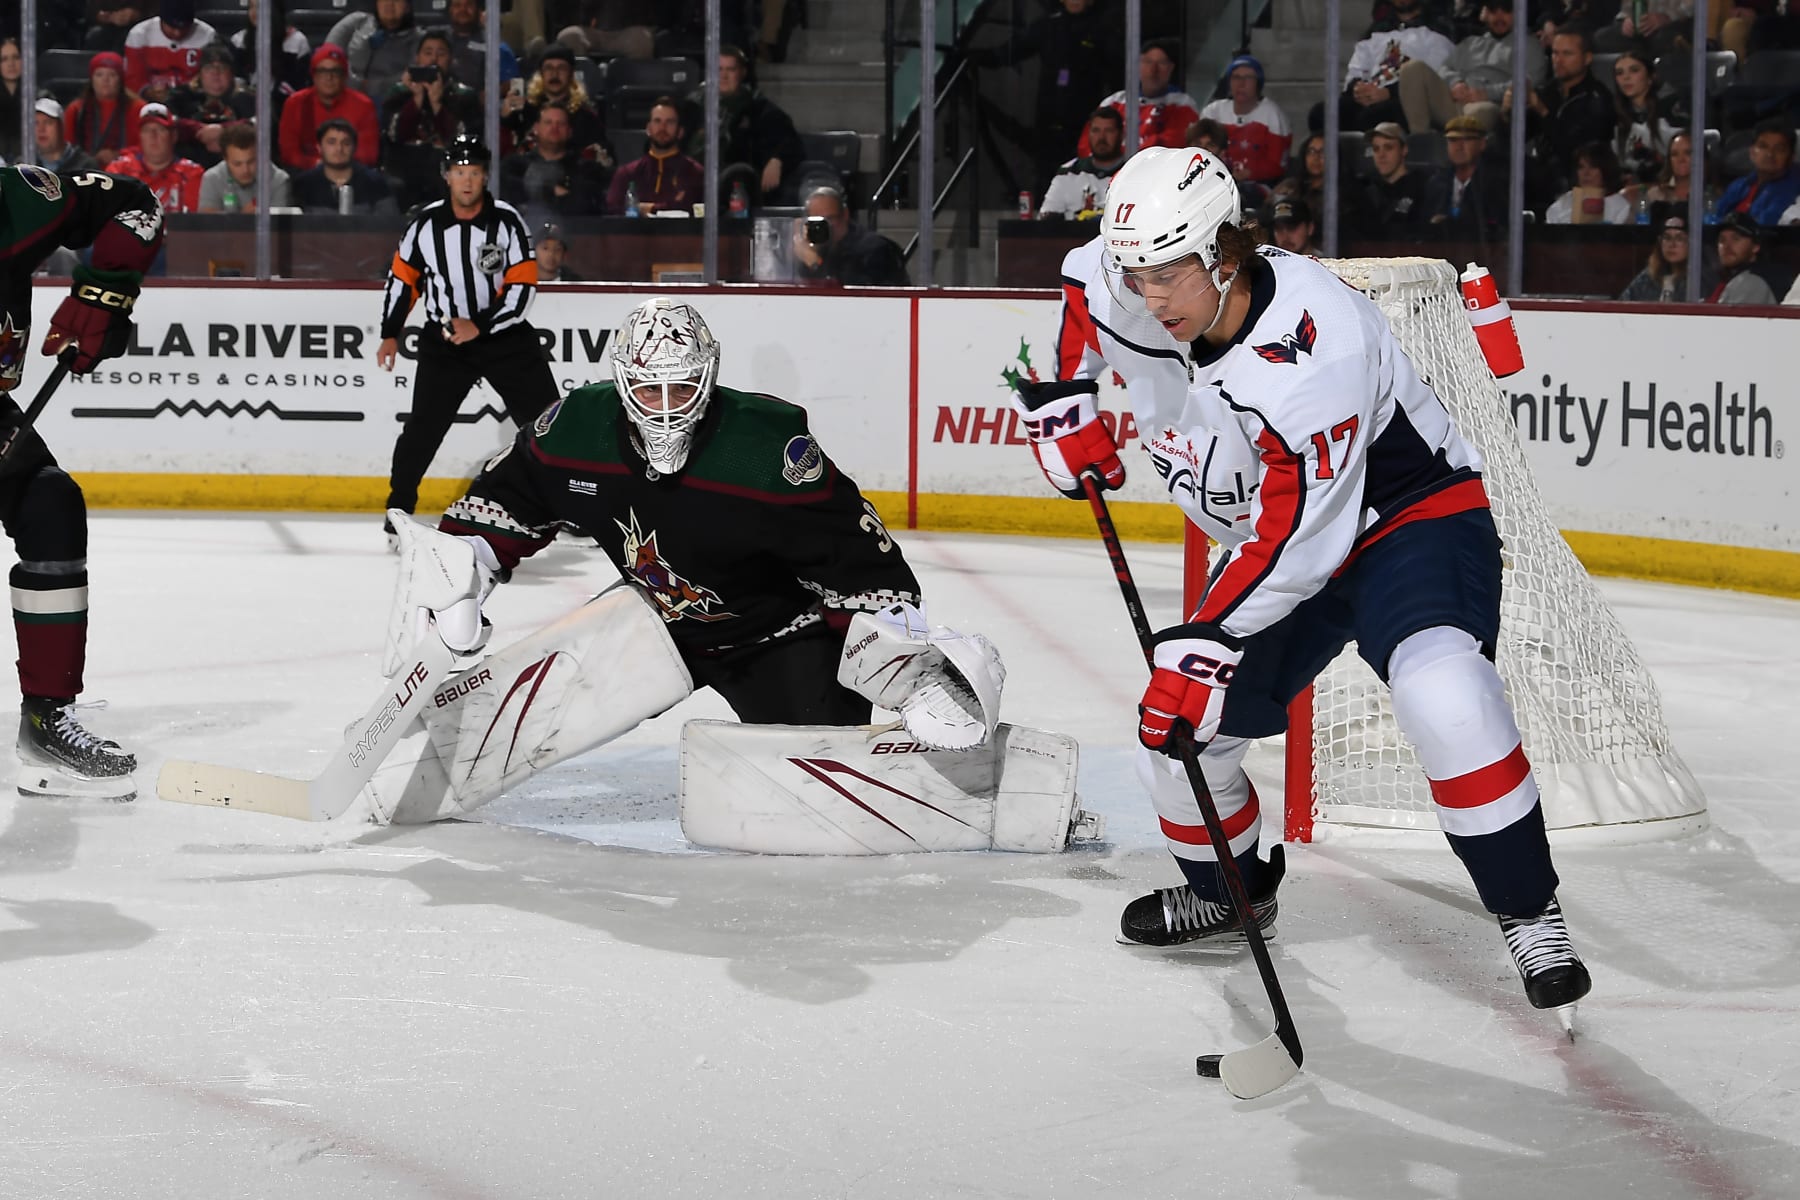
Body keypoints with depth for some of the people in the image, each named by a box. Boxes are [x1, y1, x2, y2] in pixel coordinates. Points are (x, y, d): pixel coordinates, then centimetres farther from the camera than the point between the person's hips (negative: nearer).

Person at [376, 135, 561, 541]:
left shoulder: (507, 221, -11)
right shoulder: (427, 223, -5)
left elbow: (522, 286, -13)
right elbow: (402, 276, 8)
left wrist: (479, 326, -20)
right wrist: (390, 335, 8)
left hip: (505, 334, -1)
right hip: (444, 338, 1)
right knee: (423, 426, -5)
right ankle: (398, 507, 11)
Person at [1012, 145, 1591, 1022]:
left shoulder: (1311, 345, -35)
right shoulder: (1121, 294, -13)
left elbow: (1298, 534, -34)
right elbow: (1082, 282, 15)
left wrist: (1206, 644, -33)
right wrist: (1061, 400, 4)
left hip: (1413, 514, -8)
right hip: (1270, 544, 8)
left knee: (1440, 691, -35)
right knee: (1178, 734, 7)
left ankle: (1529, 915, -23)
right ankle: (1230, 890, 37)